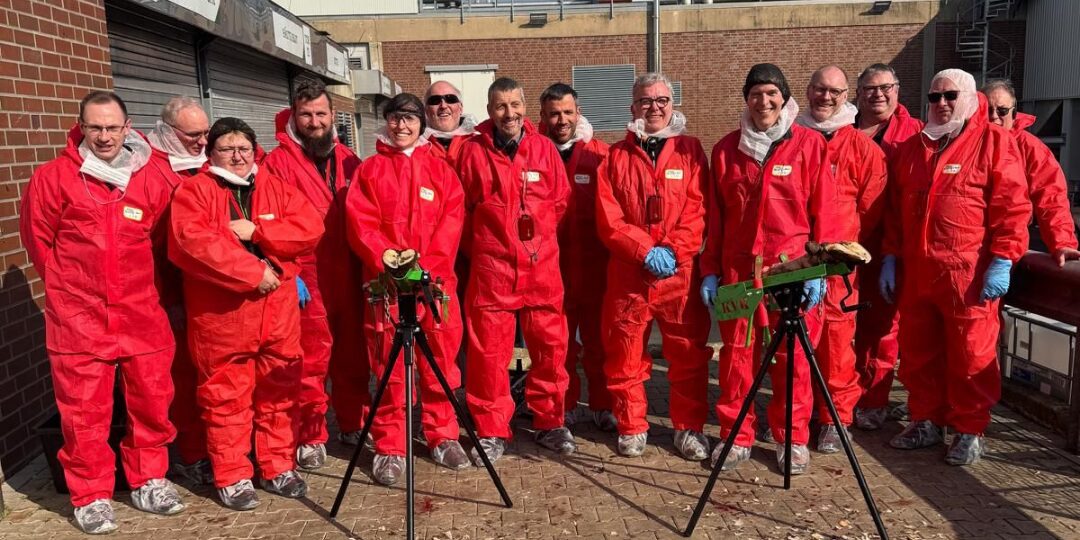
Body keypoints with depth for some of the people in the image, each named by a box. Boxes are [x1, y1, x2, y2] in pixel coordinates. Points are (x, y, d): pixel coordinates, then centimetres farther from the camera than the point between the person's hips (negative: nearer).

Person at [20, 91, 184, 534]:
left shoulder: (150, 179, 3)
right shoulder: (54, 177, -3)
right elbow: (37, 237, 6)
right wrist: (67, 284, 11)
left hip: (142, 314, 3)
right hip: (79, 317, -2)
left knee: (152, 401, 9)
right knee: (85, 411, 3)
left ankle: (149, 480, 27)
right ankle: (91, 495, 19)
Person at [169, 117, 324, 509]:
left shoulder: (276, 187, 12)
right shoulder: (194, 191, 0)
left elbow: (311, 228, -1)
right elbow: (192, 242, -17)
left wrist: (256, 231, -13)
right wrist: (253, 272, -20)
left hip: (278, 310, 4)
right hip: (220, 314, -3)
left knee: (279, 392, 10)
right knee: (226, 397, 3)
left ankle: (279, 468, 23)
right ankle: (232, 477, 16)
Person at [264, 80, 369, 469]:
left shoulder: (347, 160, 14)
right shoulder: (278, 162, 0)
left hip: (349, 278, 4)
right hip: (307, 281, -4)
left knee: (353, 354, 11)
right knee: (311, 362, -1)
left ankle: (354, 425, 26)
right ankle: (310, 438, 13)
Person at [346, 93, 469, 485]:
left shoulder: (439, 168, 11)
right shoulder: (370, 170, 8)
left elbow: (452, 221, 2)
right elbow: (361, 224, 0)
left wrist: (427, 266, -9)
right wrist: (388, 261, -14)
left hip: (436, 280, 1)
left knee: (440, 362, 4)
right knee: (389, 367, 2)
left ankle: (444, 437, 19)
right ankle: (390, 448, 11)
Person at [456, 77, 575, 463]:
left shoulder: (545, 148, 6)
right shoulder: (473, 151, 1)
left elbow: (560, 201, 12)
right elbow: (461, 208, 7)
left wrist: (538, 238, 10)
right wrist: (480, 247, 9)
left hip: (542, 265, 2)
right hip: (491, 267, -2)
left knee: (550, 347, 6)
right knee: (489, 351, 0)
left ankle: (549, 424, 22)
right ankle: (491, 432, 13)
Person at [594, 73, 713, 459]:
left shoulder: (690, 150, 8)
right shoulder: (617, 156, 8)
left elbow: (698, 211, -1)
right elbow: (608, 219, -1)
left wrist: (672, 250, -14)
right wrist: (647, 250, -13)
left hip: (681, 272, 0)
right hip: (628, 273, 1)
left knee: (688, 354, 4)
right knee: (625, 355, 6)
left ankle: (689, 428, 18)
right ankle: (631, 427, 21)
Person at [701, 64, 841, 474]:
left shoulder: (810, 145, 2)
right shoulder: (726, 149, 9)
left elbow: (824, 213, -1)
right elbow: (715, 217, 11)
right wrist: (710, 270, 8)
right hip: (738, 270, 2)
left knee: (793, 358, 3)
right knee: (737, 354, 5)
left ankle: (792, 438, 19)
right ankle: (736, 437, 18)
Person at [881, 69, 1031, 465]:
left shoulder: (994, 142, -1)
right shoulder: (912, 147, 15)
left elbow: (1012, 205, -8)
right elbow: (895, 209, 18)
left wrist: (1003, 261, -14)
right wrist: (890, 258, 13)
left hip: (970, 275, -5)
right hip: (916, 273, 6)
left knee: (971, 356, 2)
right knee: (918, 353, 12)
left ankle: (970, 432, 16)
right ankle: (926, 422, 27)